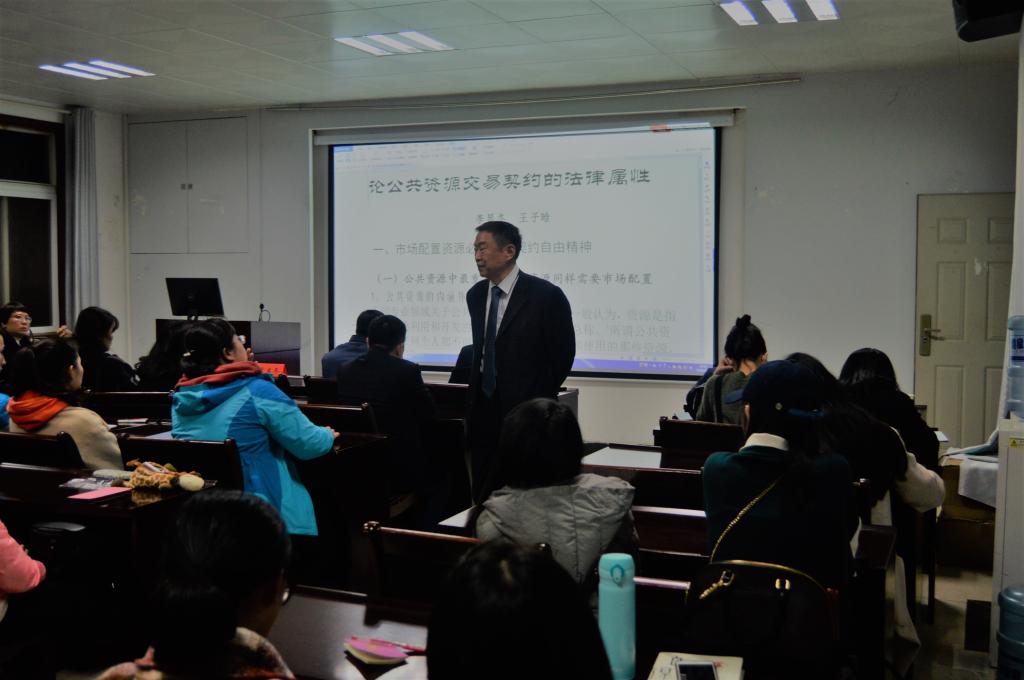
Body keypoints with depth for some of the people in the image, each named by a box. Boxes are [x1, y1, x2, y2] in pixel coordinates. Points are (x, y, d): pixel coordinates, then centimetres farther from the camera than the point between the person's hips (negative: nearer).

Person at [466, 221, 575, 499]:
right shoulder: (475, 295, 6)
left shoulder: (546, 295, -13)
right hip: (483, 410, 6)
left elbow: (562, 355, -7)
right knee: (482, 492, 10)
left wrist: (538, 401, -1)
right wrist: (475, 397, 10)